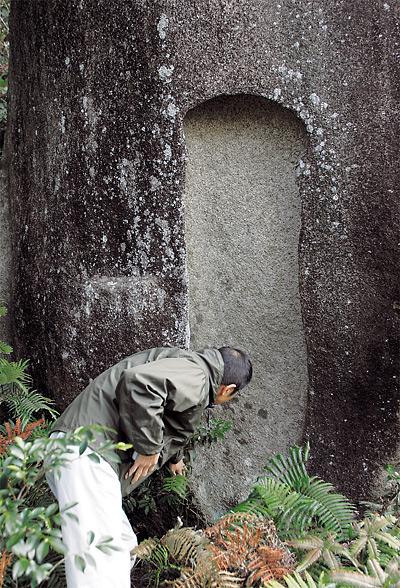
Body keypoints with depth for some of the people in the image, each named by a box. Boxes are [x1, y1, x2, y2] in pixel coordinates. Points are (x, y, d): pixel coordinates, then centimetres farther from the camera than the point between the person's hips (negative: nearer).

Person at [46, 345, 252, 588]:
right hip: (88, 456, -11)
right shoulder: (195, 375, -8)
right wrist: (149, 448, -16)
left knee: (124, 547, 16)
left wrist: (175, 458, 66)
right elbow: (139, 381, -29)